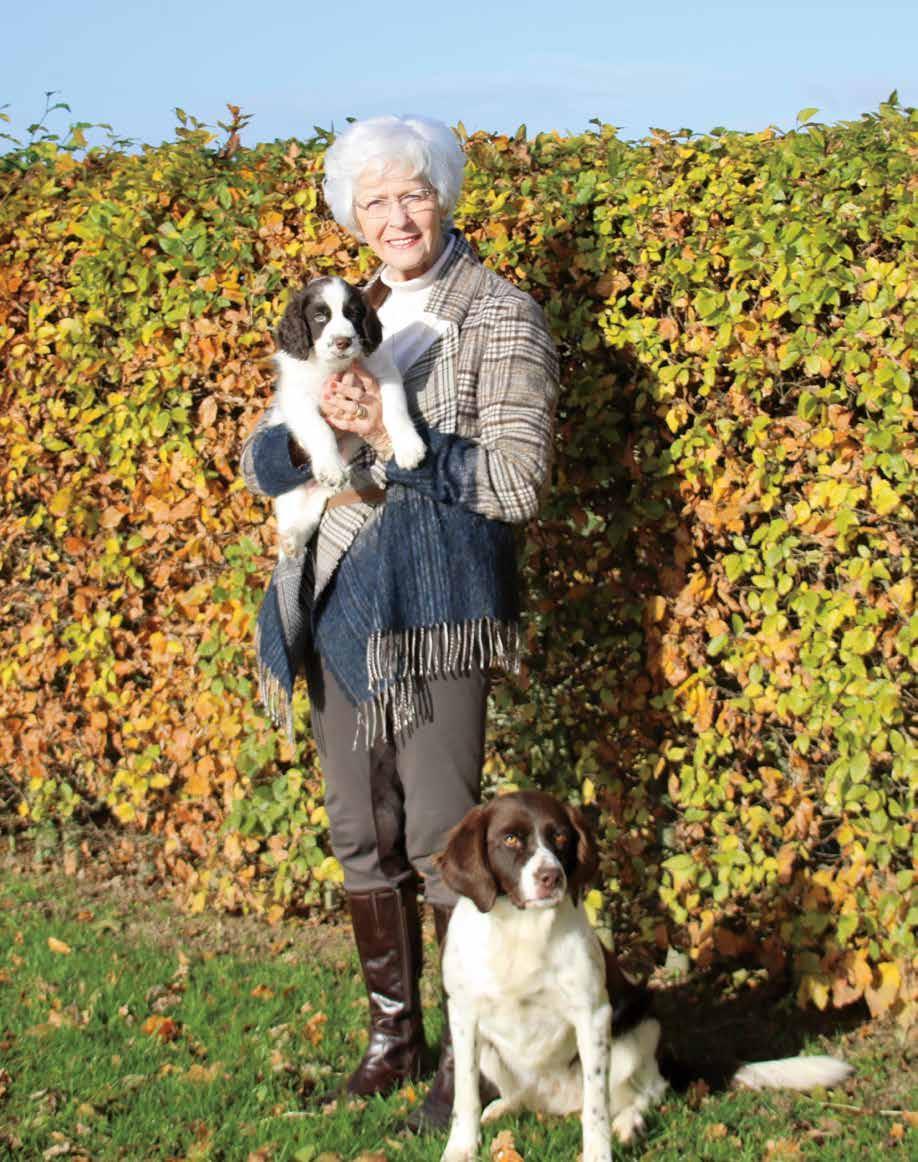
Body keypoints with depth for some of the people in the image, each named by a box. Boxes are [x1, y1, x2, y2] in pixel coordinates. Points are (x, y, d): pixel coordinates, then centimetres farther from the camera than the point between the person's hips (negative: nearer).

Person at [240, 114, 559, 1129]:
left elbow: (516, 484, -13)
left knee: (439, 838, -3)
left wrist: (395, 438, -19)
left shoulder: (500, 318, -4)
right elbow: (261, 461, 9)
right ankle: (393, 1030, 27)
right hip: (337, 600, 6)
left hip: (436, 601, -6)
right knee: (360, 835, 13)